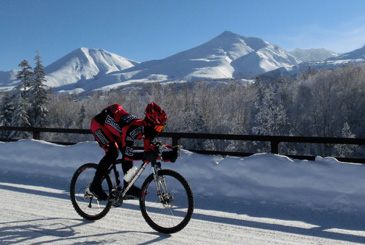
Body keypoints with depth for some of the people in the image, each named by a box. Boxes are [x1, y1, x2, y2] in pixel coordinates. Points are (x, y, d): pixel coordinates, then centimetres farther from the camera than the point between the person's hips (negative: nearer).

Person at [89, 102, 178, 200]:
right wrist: (146, 155, -53)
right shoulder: (134, 128, -39)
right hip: (98, 123, -8)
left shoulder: (148, 129, -13)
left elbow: (150, 152, -9)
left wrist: (169, 155, -22)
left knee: (127, 152, -4)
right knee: (113, 153, -23)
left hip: (112, 126, 8)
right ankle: (95, 185, -9)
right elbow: (127, 153, -43)